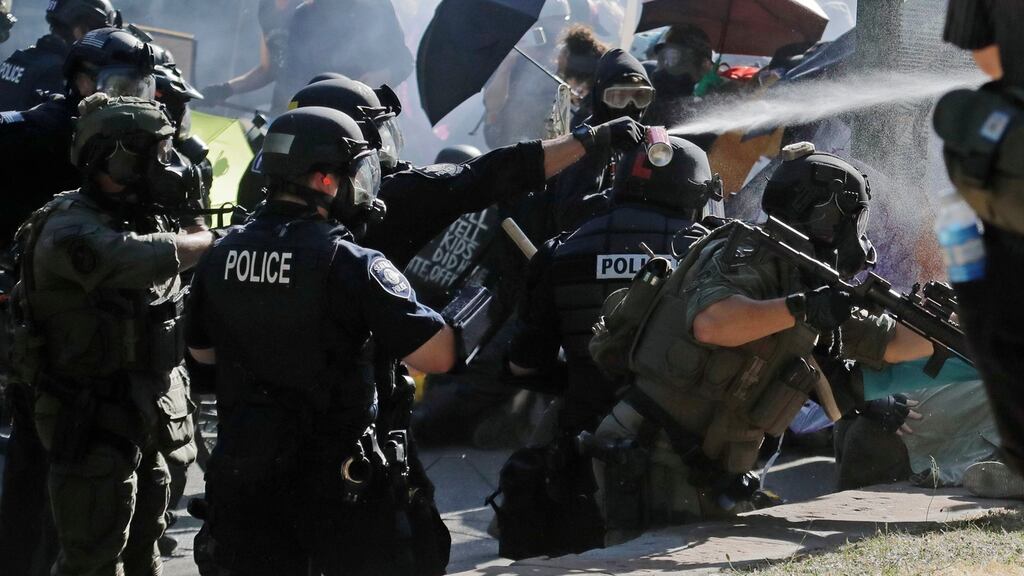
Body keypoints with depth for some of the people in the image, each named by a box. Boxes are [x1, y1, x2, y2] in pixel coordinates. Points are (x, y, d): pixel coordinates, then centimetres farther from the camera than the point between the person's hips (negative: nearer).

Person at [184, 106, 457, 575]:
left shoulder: (218, 259, 3)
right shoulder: (350, 264, -16)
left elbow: (202, 355, 17)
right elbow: (437, 356, -18)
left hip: (243, 473, 5)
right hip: (338, 482, -5)